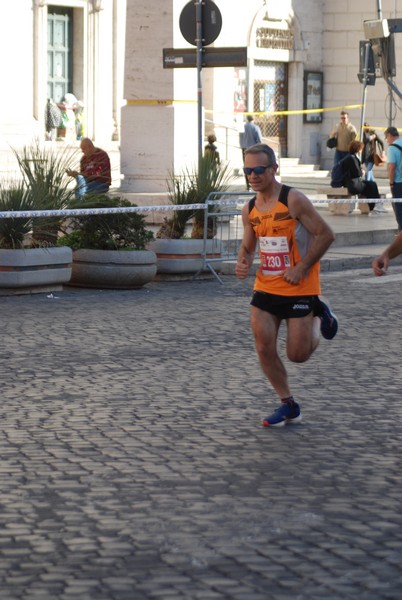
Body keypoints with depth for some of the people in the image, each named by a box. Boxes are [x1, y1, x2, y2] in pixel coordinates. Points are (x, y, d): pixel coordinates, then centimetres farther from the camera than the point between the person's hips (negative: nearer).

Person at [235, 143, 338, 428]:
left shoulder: (293, 200, -16)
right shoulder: (249, 210, 4)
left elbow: (326, 234, -16)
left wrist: (302, 268, -18)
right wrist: (243, 263, -6)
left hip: (299, 287, -6)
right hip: (266, 285, 6)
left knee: (298, 354, -3)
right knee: (264, 348, -4)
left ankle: (319, 315, 29)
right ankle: (289, 405, 13)